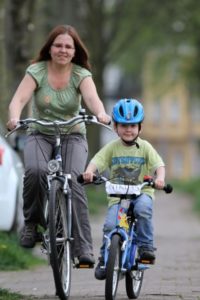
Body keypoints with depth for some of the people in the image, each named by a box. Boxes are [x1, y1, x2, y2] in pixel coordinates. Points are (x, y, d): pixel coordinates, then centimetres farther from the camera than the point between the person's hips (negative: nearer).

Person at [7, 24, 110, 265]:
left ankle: (83, 246, -23)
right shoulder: (37, 71, -7)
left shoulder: (81, 75, -6)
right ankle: (30, 222, -8)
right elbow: (19, 99, -21)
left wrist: (100, 113, -49)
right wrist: (14, 118, -44)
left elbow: (92, 98, -25)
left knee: (74, 181, -25)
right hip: (40, 135, 0)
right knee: (35, 171, -32)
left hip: (73, 137, 0)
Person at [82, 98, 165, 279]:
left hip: (141, 192, -1)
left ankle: (146, 246, -19)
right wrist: (89, 171, -29)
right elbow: (97, 161, -5)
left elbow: (159, 165, -6)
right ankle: (104, 259, 2)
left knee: (142, 209, -35)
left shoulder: (145, 147, 4)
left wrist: (160, 178, -28)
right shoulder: (112, 147, 7)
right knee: (110, 226, -19)